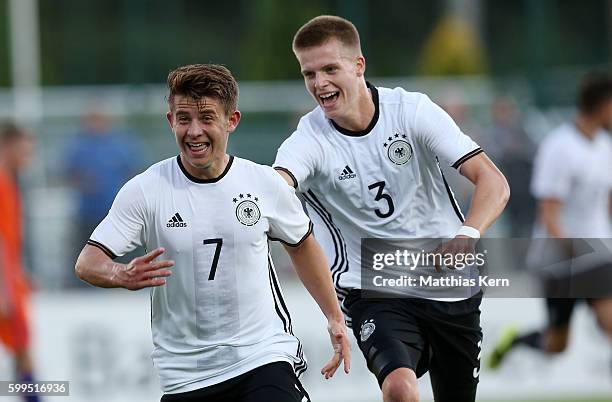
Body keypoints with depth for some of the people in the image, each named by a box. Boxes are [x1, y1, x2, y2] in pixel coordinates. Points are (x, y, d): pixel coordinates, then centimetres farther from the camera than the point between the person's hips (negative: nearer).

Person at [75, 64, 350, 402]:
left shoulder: (264, 183, -1)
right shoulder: (144, 191, -7)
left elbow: (301, 245, 17)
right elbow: (87, 263, -11)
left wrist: (335, 318, 18)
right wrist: (123, 276, -33)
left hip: (264, 358, -1)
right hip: (185, 374, 1)